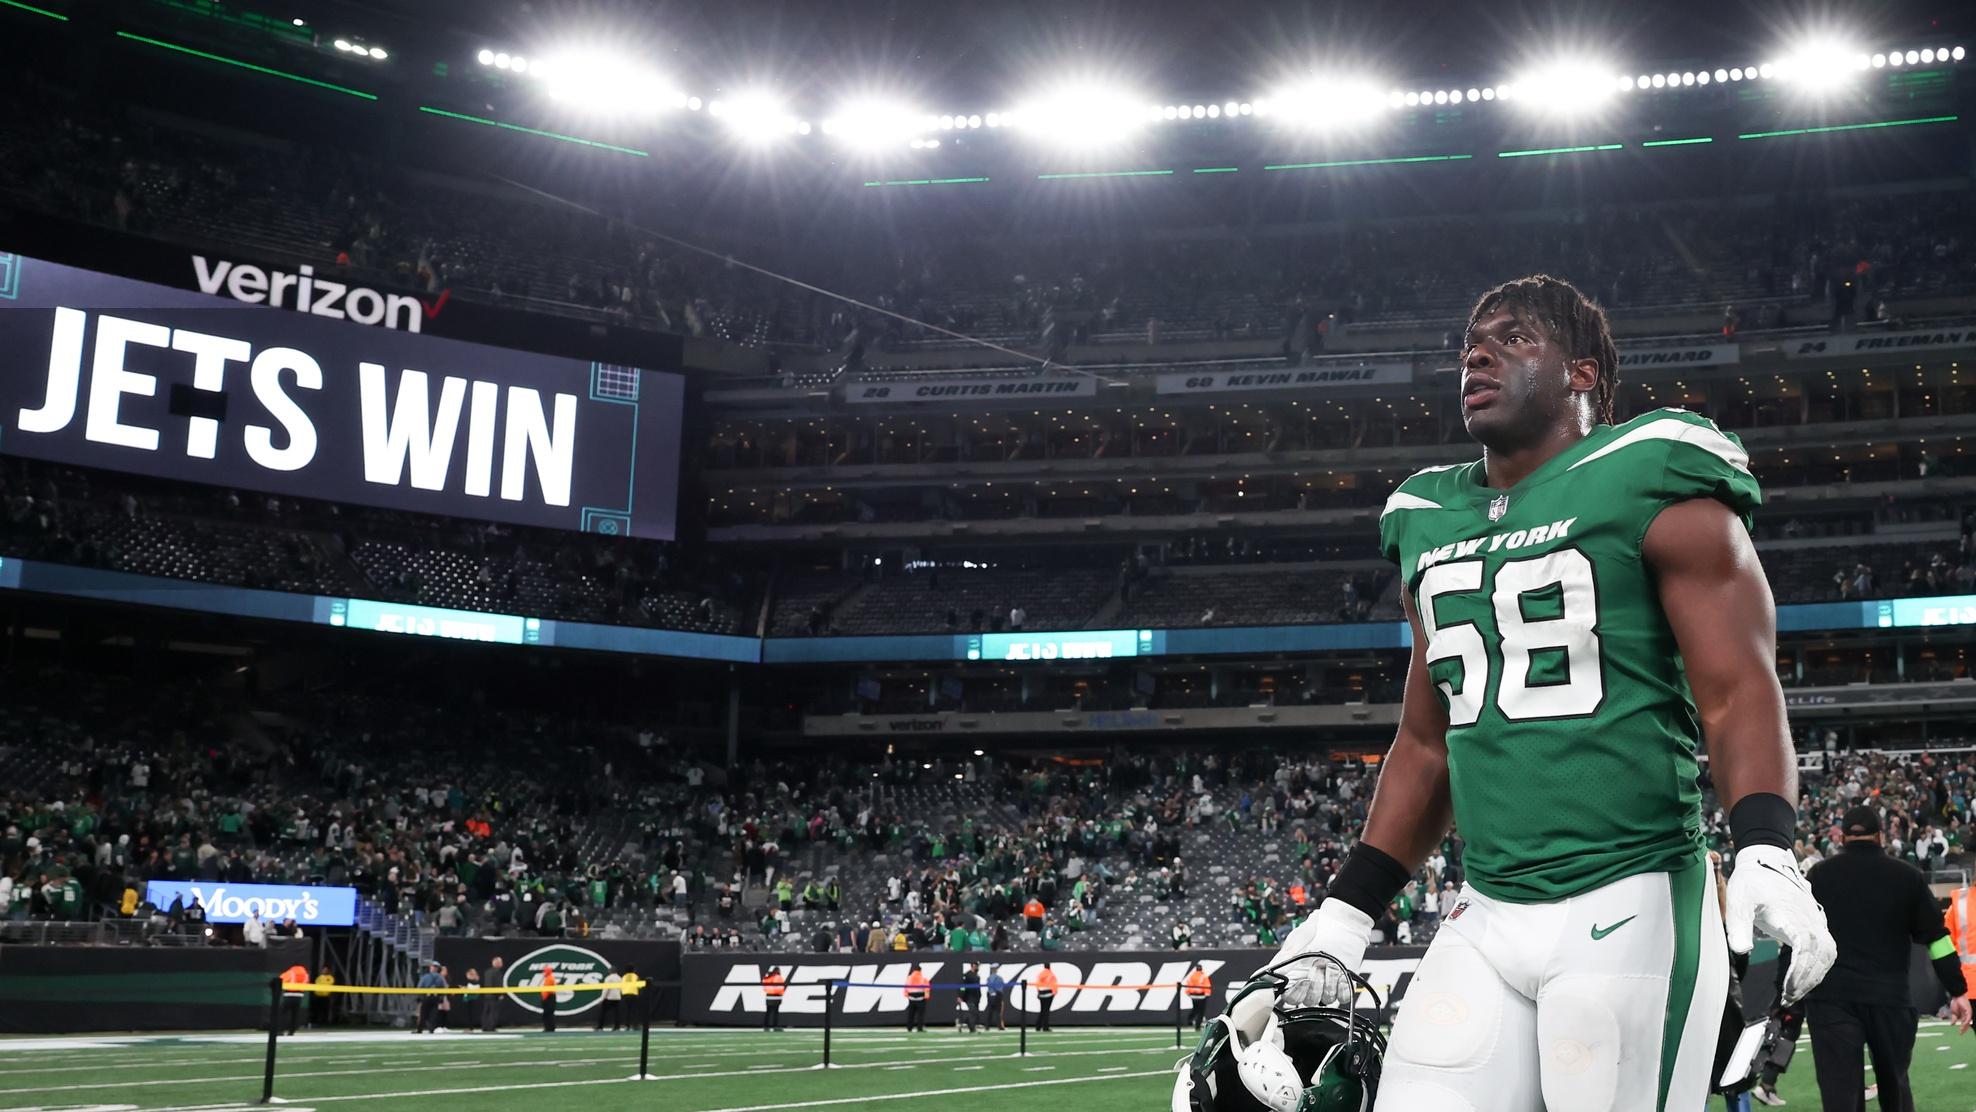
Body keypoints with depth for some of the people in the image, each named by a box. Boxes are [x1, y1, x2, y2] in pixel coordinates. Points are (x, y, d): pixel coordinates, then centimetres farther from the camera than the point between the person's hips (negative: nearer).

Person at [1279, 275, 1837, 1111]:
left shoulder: (1655, 491, -3)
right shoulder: (1430, 526, 16)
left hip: (1628, 908, -6)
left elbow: (1738, 697, -10)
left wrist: (1764, 857, -26)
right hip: (1484, 920, 6)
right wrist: (1345, 913, 17)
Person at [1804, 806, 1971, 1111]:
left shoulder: (1819, 875, 5)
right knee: (1894, 1086, 18)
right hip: (1890, 996, 1)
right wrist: (1957, 991, 7)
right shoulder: (1907, 876, 4)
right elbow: (1935, 936, 3)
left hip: (1831, 996, -1)